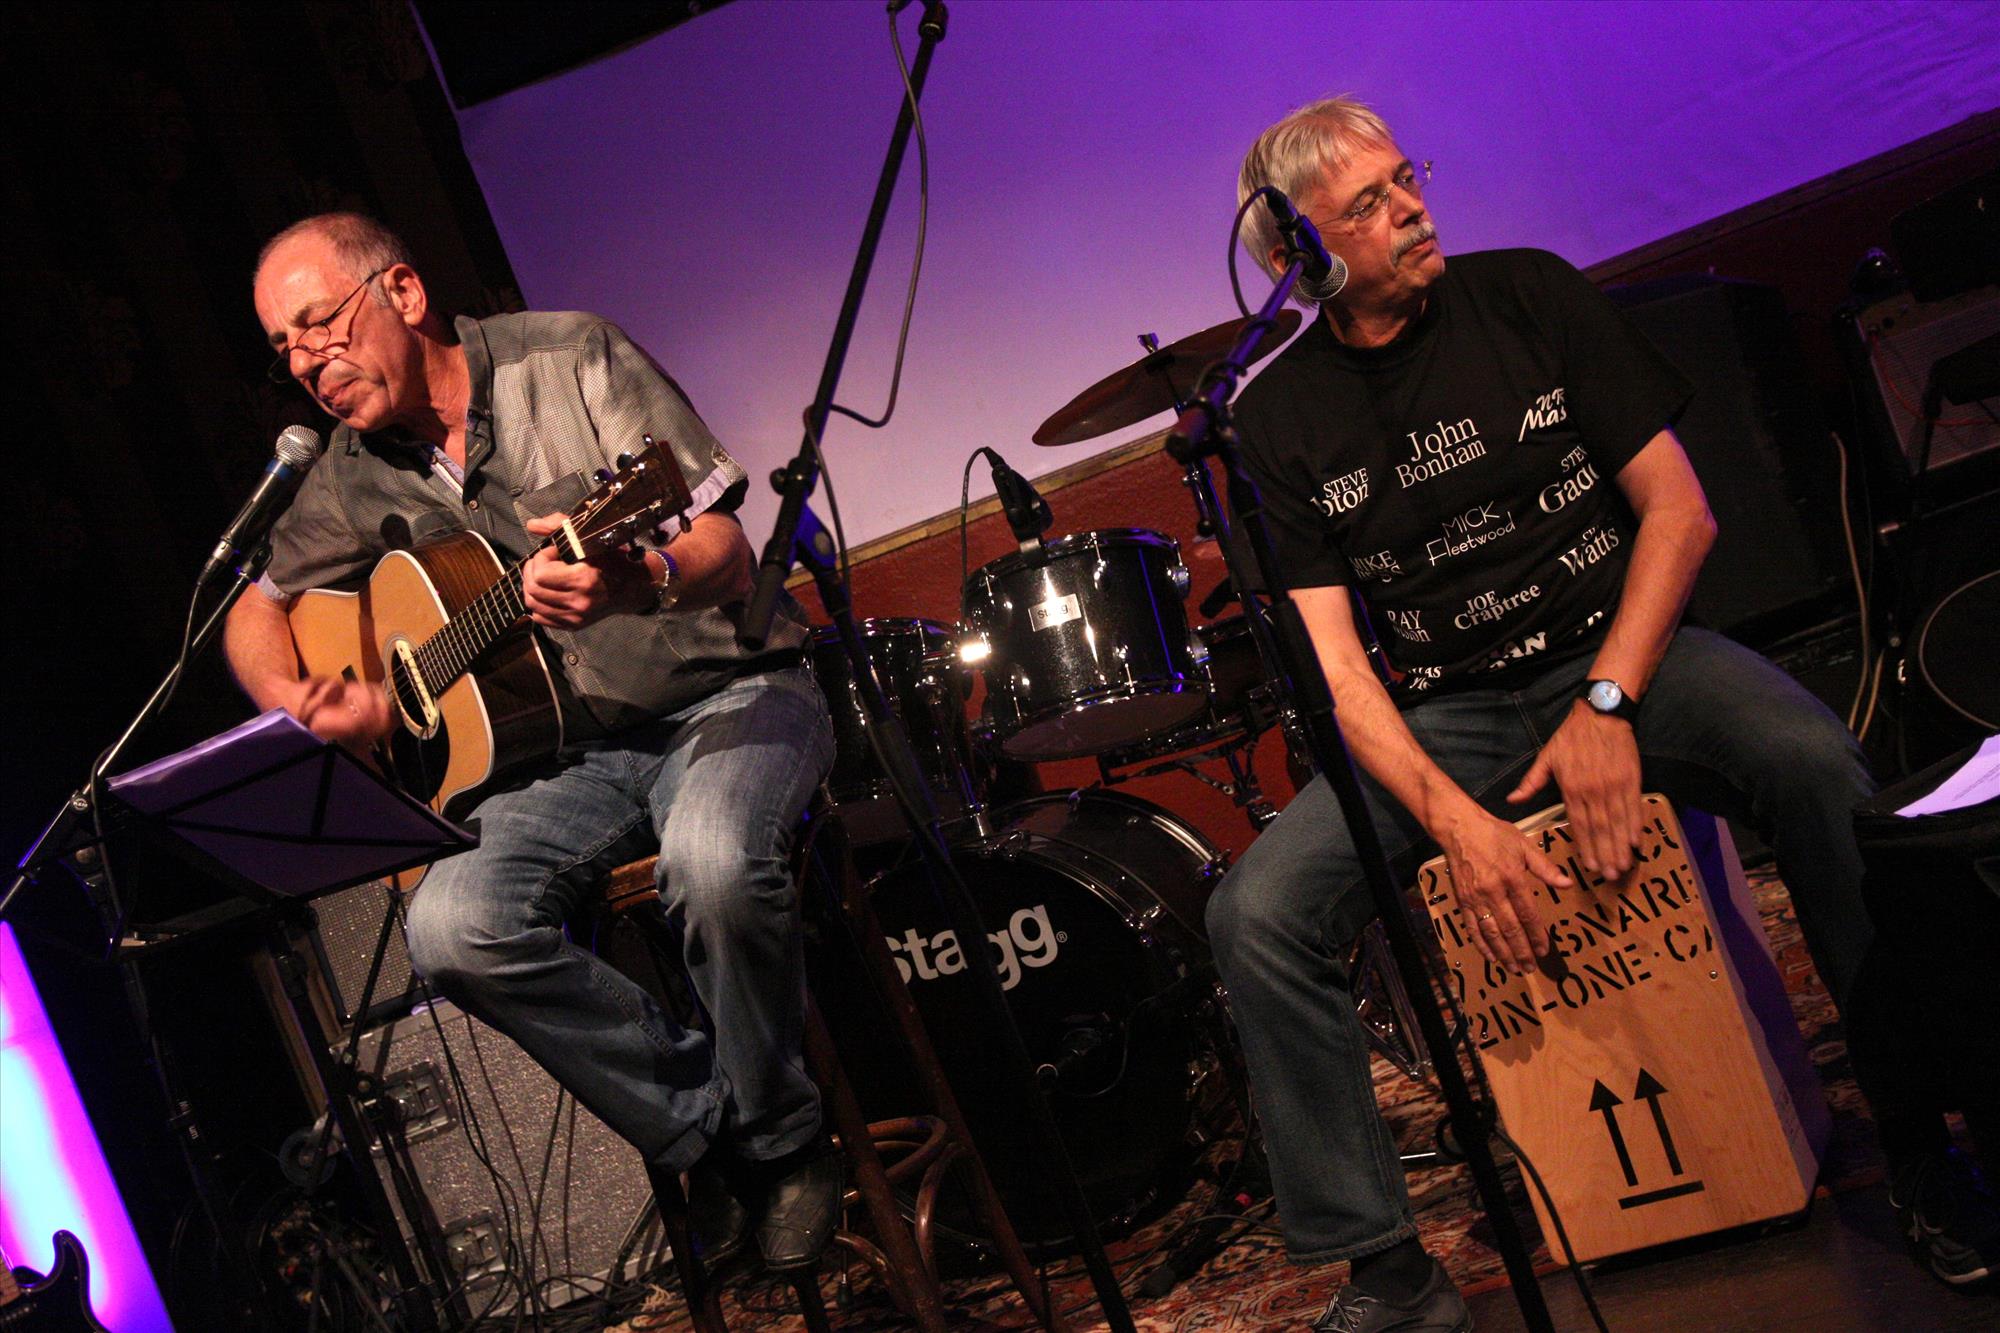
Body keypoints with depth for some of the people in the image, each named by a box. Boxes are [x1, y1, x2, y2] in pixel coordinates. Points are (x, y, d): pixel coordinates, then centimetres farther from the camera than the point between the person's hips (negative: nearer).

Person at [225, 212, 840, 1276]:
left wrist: (637, 581, -37)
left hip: (724, 690, -4)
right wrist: (295, 700, -2)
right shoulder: (354, 480, 6)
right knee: (452, 927, -24)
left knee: (714, 860, -37)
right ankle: (702, 1127, -6)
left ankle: (778, 1137, -9)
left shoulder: (569, 360, -8)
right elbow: (255, 612, 21)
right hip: (571, 745, 4)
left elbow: (729, 557, -14)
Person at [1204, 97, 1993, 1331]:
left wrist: (1607, 702, -15)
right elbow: (1329, 659, -8)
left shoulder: (1530, 296, 0)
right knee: (1256, 915, -23)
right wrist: (1454, 820, -24)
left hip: (1617, 650, 0)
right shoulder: (1279, 418, -2)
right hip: (1438, 719, 0)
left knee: (1818, 763, -31)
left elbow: (1677, 506, -1)